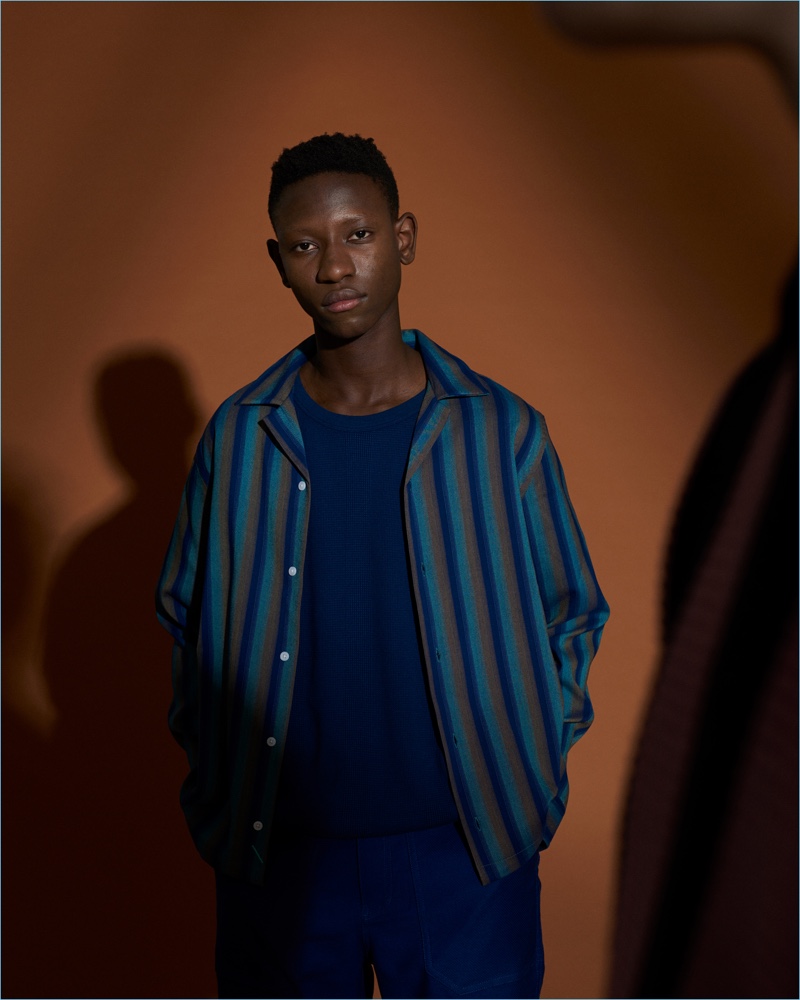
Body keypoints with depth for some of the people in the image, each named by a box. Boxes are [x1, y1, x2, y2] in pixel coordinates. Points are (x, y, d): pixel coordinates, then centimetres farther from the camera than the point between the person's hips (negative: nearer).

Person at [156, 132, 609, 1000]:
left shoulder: (501, 430, -6)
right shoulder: (239, 436, -2)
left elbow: (573, 612, 5)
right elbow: (185, 611, 10)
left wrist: (530, 775, -1)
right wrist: (213, 774, 4)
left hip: (466, 846, 0)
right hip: (279, 850, 1)